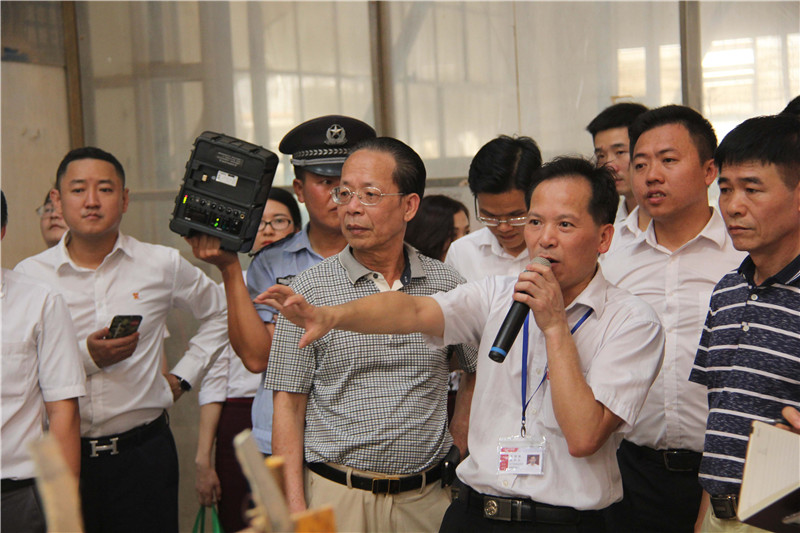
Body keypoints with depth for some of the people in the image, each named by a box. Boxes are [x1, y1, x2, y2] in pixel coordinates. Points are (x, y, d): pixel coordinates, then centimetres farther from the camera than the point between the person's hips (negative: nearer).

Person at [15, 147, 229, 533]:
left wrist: (183, 375, 10)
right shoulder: (29, 276, 0)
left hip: (142, 452, 0)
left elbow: (219, 313, 18)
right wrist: (85, 357, -17)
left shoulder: (163, 265, 3)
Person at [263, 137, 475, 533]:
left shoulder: (449, 286, 2)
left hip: (427, 497, 2)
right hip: (335, 496, -1)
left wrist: (457, 447, 5)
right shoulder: (308, 290, -4)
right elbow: (288, 405, -4)